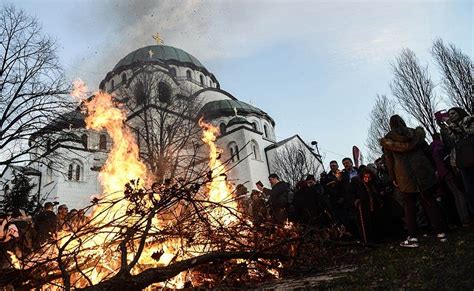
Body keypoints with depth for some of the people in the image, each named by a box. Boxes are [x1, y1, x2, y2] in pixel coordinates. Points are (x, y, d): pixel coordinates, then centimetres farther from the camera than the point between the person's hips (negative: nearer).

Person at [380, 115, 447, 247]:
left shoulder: (388, 139, 0)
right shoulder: (416, 133, 8)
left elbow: (389, 161, -1)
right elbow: (427, 151, 9)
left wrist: (393, 178, 5)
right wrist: (432, 168, 15)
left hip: (404, 177, -2)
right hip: (423, 171, 3)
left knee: (409, 207, 4)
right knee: (430, 202, 10)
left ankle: (412, 237, 1)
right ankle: (441, 232, 13)